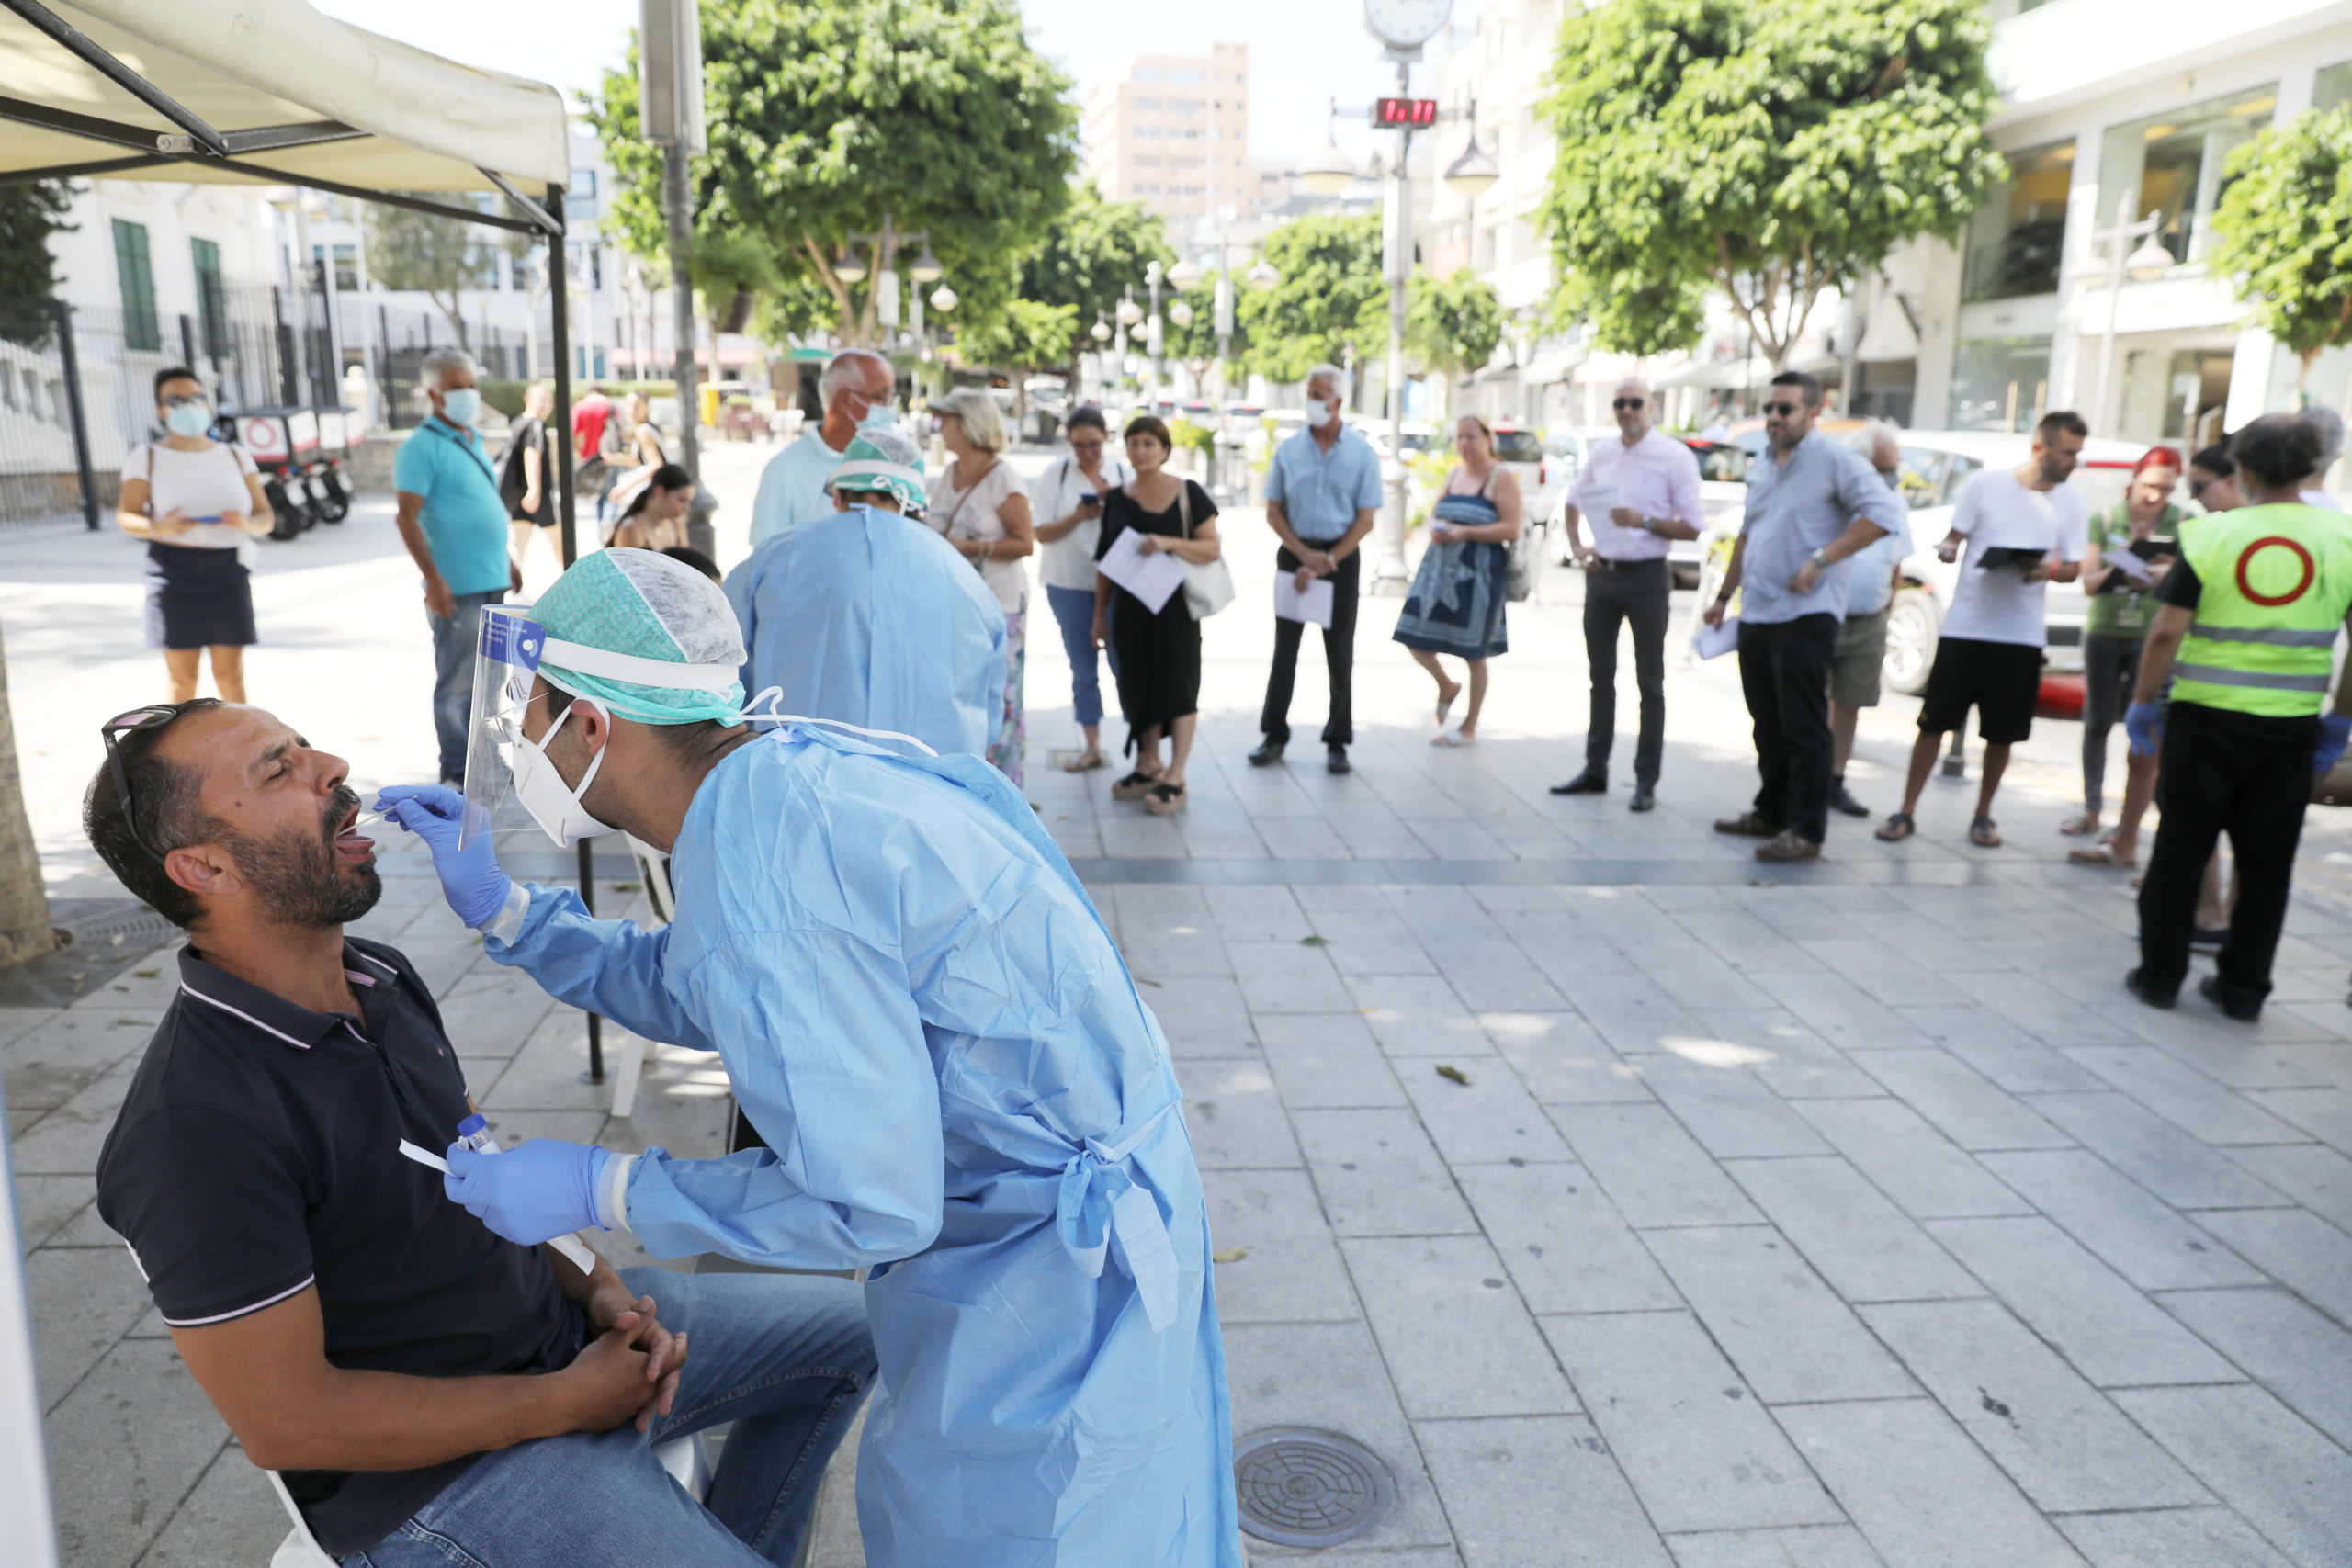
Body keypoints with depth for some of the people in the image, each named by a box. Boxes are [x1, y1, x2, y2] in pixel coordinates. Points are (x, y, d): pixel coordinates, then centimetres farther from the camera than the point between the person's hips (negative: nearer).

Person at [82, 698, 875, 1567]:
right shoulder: (196, 1126, -25)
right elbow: (284, 1422, -22)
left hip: (554, 1323, 8)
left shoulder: (380, 977, 1)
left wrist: (596, 1285, -3)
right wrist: (566, 1402, -17)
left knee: (851, 1327, 14)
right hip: (437, 1474, -8)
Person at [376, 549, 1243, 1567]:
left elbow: (868, 1206, -27)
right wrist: (502, 910, 11)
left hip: (1054, 1247, -9)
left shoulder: (759, 887, -32)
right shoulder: (782, 774, -2)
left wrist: (596, 1190, -17)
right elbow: (698, 996, 16)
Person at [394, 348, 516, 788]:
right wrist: (433, 578, -22)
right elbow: (407, 517, -16)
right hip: (456, 588, -9)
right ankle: (456, 774, 3)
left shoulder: (472, 440, 16)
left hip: (492, 583, 9)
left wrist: (505, 561, 25)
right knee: (457, 683, -4)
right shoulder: (422, 446, -10)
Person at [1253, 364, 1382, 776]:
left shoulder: (1361, 453, -2)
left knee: (1339, 653, 3)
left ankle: (1337, 743, 12)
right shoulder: (1288, 450, 2)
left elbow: (1366, 519, -4)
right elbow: (1273, 512, 4)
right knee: (1285, 648, 5)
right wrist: (1305, 554, -10)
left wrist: (1327, 562, -13)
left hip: (1342, 556, -1)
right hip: (1295, 552, 1)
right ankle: (1274, 736, 13)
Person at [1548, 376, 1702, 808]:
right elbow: (1574, 501, 22)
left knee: (1649, 683, 2)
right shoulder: (1601, 452, 6)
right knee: (1601, 677, 13)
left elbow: (1693, 527, -8)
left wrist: (1645, 522, -21)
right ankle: (1595, 770, 23)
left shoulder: (1675, 457, -8)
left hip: (1646, 577, -5)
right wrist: (1577, 546, 8)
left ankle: (1646, 780, 9)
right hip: (1601, 574, 5)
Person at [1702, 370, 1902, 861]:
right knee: (1768, 725, 15)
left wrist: (1820, 559, -19)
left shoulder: (1834, 460, -7)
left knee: (1804, 728, -6)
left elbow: (1884, 512, -17)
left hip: (1805, 615, -8)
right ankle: (1771, 813, 26)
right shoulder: (1762, 467, 17)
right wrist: (1724, 596, 25)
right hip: (1756, 617, 8)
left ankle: (1806, 831, -2)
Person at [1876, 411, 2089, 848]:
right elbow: (1955, 538, 5)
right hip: (1965, 627, -2)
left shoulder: (2071, 502, 6)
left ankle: (1982, 815, 21)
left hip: (2022, 636, 2)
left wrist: (2048, 570, -14)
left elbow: (2074, 568, 9)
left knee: (2001, 734, 7)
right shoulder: (1984, 483, -2)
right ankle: (1906, 811, 8)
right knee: (1934, 722, 0)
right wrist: (1947, 549, -18)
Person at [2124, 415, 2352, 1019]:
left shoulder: (2211, 536, -7)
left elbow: (2166, 634, -11)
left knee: (2179, 852, 9)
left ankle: (2160, 974, 15)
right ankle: (2243, 988, 19)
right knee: (2265, 865, 12)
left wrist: (2143, 703, 0)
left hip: (2206, 720, -2)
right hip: (2290, 728, 2)